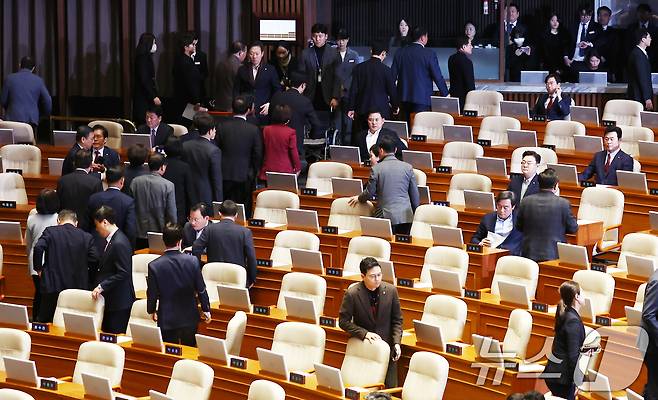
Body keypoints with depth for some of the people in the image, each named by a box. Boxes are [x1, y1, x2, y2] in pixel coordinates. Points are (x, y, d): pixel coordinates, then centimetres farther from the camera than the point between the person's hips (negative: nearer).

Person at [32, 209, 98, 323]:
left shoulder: (50, 231, -1)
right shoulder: (86, 237, 1)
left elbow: (38, 248, -15)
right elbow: (94, 259, -4)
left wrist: (38, 268, -1)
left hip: (52, 285, -1)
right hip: (77, 287, 2)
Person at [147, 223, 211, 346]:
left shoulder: (154, 266, -15)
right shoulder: (192, 261, -12)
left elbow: (152, 293, -6)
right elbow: (201, 289, -5)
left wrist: (152, 310, 13)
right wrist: (206, 310, 10)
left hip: (167, 320, -1)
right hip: (189, 317, 1)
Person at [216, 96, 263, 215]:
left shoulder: (222, 127, -6)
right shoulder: (253, 130, -10)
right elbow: (258, 155, -4)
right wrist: (254, 172, 12)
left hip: (225, 175, 2)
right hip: (245, 176, -2)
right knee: (244, 210, 5)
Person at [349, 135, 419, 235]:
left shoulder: (376, 169, -4)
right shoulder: (408, 167, 3)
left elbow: (369, 192, 3)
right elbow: (415, 194, 7)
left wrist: (359, 198, 24)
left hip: (387, 216, -2)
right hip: (406, 216, 2)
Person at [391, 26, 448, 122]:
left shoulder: (400, 52, 4)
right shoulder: (429, 54, -9)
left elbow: (393, 75, 8)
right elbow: (438, 77, -7)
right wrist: (445, 94, 5)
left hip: (404, 96, 5)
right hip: (422, 97, -5)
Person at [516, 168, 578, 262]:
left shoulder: (526, 202, 0)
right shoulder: (563, 203, -9)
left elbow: (519, 227, 12)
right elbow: (573, 229, 3)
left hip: (529, 254, 3)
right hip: (554, 254, -3)